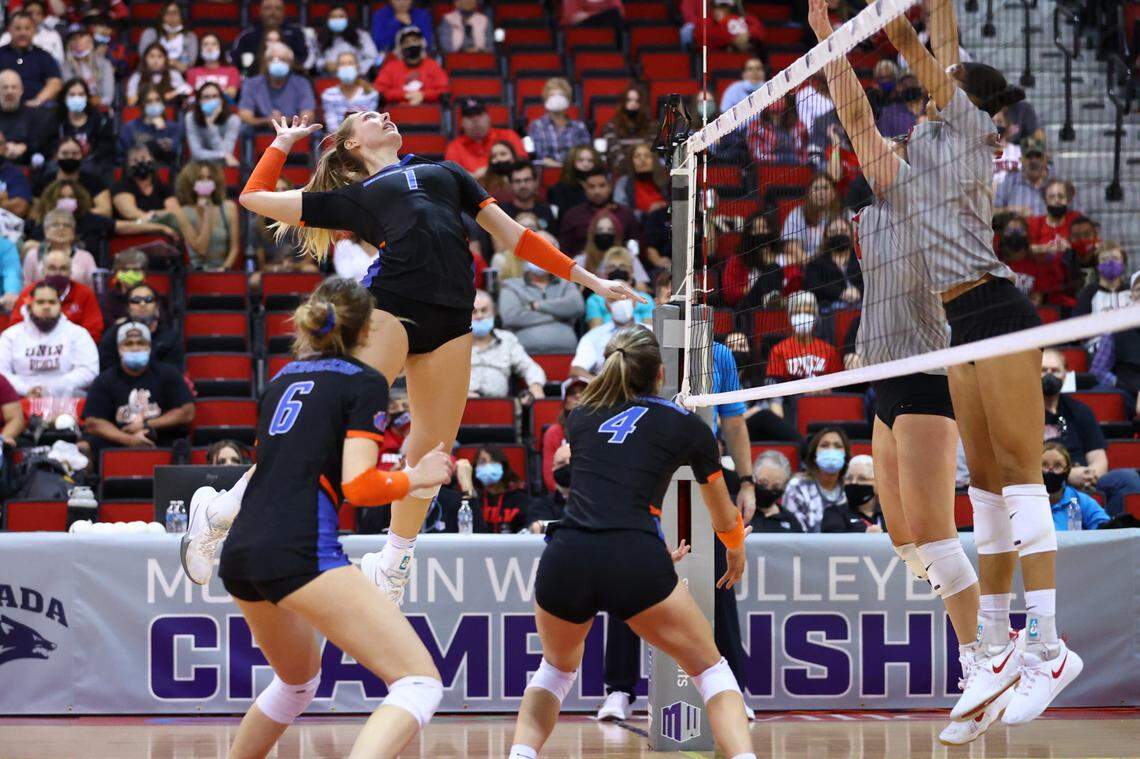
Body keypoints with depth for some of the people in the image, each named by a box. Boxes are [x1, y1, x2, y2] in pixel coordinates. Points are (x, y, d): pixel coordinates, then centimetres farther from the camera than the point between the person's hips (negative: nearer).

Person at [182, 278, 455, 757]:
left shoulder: (286, 377, 22)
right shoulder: (365, 382, 3)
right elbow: (358, 485, -8)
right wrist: (417, 477, 9)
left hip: (239, 555, 8)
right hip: (301, 549, -8)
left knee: (298, 680, 33)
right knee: (420, 682, -11)